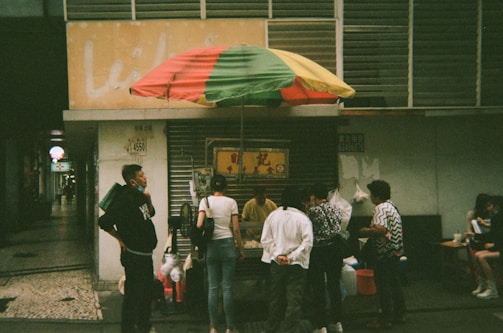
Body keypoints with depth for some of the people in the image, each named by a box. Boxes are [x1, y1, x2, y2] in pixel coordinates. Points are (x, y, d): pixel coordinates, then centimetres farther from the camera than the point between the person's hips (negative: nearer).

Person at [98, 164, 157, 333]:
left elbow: (150, 214, 22)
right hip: (133, 254, -10)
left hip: (146, 254, 10)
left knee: (146, 292, 21)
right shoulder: (125, 199, -21)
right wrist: (121, 239, -13)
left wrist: (148, 199, 2)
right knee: (133, 294, -1)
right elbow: (104, 221, -25)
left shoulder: (139, 196, 7)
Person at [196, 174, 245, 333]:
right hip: (227, 243, -1)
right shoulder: (231, 202, 0)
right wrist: (241, 249, 9)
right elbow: (236, 229, -2)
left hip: (211, 245, 1)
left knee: (213, 287, 6)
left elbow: (199, 225, -9)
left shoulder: (205, 201, 0)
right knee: (227, 287, 1)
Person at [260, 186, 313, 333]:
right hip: (297, 266, -4)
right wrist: (292, 257, -13)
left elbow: (265, 239, -2)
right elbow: (307, 242, -16)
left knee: (275, 298, 15)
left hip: (277, 264, 4)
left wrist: (277, 255, -5)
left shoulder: (272, 215, 1)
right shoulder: (303, 218, -8)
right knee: (294, 301, 3)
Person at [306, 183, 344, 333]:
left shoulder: (312, 211, -14)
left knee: (318, 289, 4)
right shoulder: (336, 209, 2)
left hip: (318, 252, -5)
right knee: (335, 286, 15)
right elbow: (339, 227, 10)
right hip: (335, 250, 5)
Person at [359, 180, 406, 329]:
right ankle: (399, 314, 22)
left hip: (386, 253, -10)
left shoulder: (381, 208, -17)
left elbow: (380, 229, -30)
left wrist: (366, 231, -14)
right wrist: (371, 231, 16)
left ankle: (386, 318, 1)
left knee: (383, 286, -3)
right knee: (395, 284, 15)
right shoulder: (392, 206, 15)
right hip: (396, 251, 10)